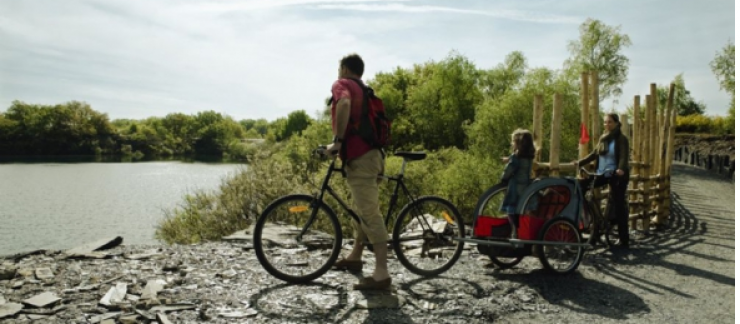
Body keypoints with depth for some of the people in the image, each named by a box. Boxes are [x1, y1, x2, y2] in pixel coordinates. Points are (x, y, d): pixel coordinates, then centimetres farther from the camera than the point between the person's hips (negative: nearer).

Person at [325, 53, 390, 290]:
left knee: (370, 215, -13)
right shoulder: (364, 91, 26)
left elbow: (344, 104, -25)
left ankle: (381, 274, -14)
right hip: (371, 155, 10)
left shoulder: (341, 84, -1)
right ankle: (355, 257, 35)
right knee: (363, 211, 19)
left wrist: (338, 141, -21)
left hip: (359, 159, -10)